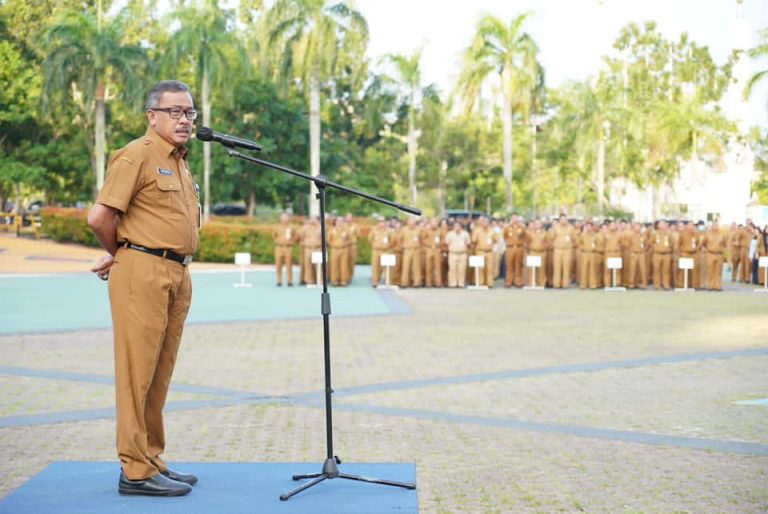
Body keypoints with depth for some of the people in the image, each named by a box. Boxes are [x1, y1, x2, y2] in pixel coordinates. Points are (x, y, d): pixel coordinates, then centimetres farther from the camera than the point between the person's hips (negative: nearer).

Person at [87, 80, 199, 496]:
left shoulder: (179, 162, 20)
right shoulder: (138, 155, -7)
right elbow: (100, 217, -14)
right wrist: (120, 256, 4)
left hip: (177, 275, 8)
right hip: (144, 271, -8)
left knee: (160, 373, 12)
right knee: (138, 370, -5)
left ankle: (153, 461, 20)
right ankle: (136, 471, -1)